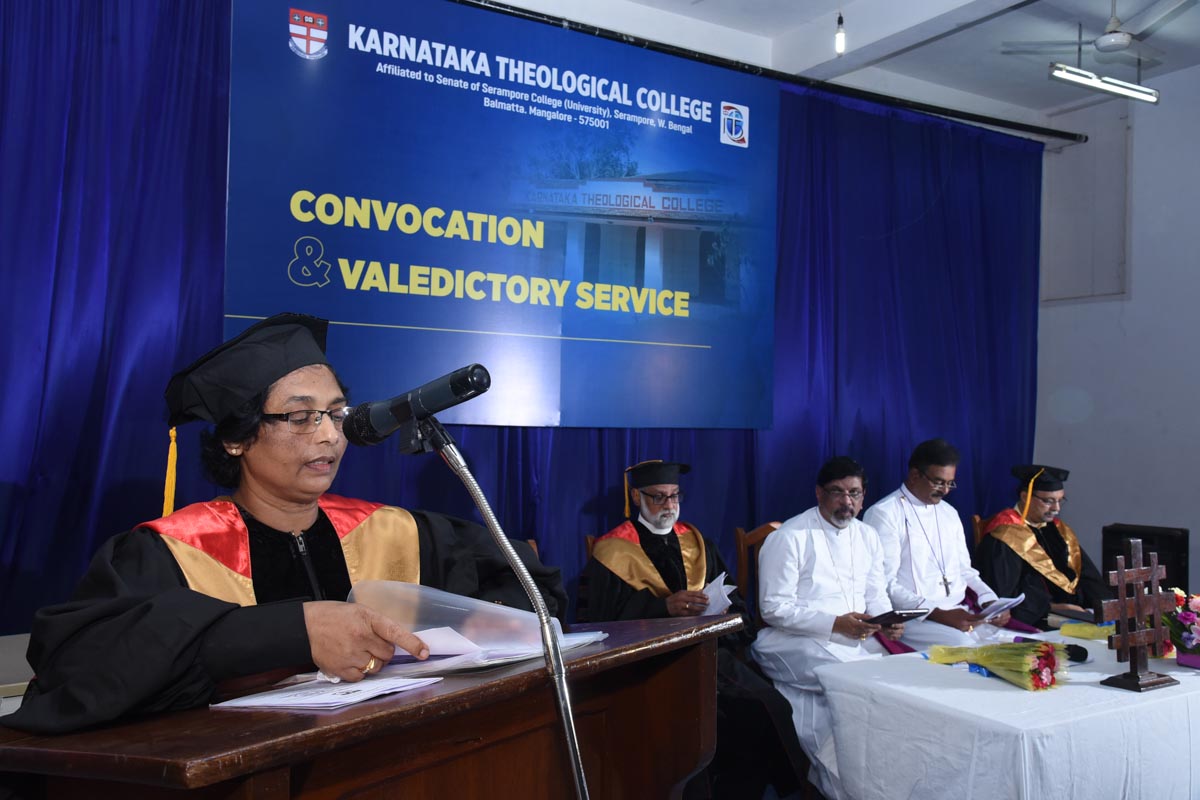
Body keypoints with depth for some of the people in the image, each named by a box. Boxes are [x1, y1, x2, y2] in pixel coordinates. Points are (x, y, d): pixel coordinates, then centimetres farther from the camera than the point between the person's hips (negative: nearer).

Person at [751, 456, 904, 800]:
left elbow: (876, 596, 14)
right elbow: (775, 609, -12)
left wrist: (887, 621, -9)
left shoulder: (867, 536, 13)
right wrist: (836, 624, -20)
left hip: (856, 638, 6)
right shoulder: (789, 537, -7)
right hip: (796, 642, -6)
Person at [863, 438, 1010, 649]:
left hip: (961, 612, 7)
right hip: (912, 617, -7)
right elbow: (885, 584, -15)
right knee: (963, 647, -34)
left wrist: (990, 600, 0)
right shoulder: (884, 514, -8)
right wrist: (939, 615, -23)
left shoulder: (949, 513, 17)